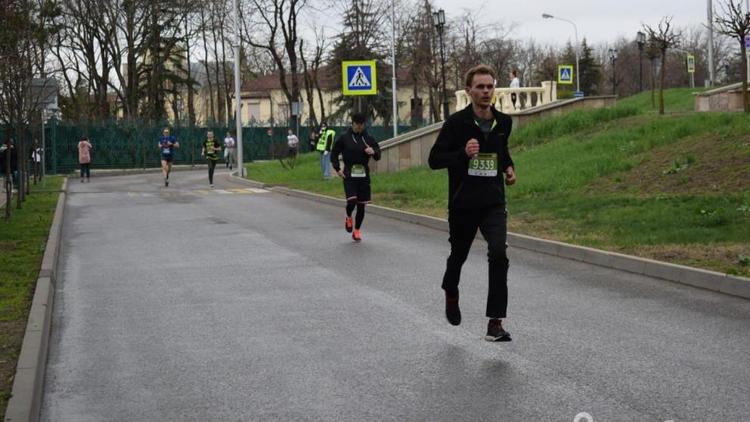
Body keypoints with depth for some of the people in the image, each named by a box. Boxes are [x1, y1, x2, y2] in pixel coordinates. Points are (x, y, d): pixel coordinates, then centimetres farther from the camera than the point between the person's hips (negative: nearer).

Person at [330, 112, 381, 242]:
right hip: (349, 175, -2)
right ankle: (348, 217, 18)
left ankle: (357, 230, 19)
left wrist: (373, 152, -16)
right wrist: (337, 169, -1)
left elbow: (378, 156, 7)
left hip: (364, 175, 2)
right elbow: (334, 153, 8)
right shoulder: (344, 138, 0)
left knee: (361, 205, 4)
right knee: (352, 201, -16)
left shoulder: (368, 138, 5)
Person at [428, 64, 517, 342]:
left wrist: (509, 167, 6)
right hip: (463, 204, -1)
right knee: (458, 255, 17)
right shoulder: (457, 123, -10)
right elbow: (434, 159, -9)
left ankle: (495, 323, -17)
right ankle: (451, 295, 52)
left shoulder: (503, 122, 3)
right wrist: (463, 154, -24)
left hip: (494, 204, 1)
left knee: (498, 254, -20)